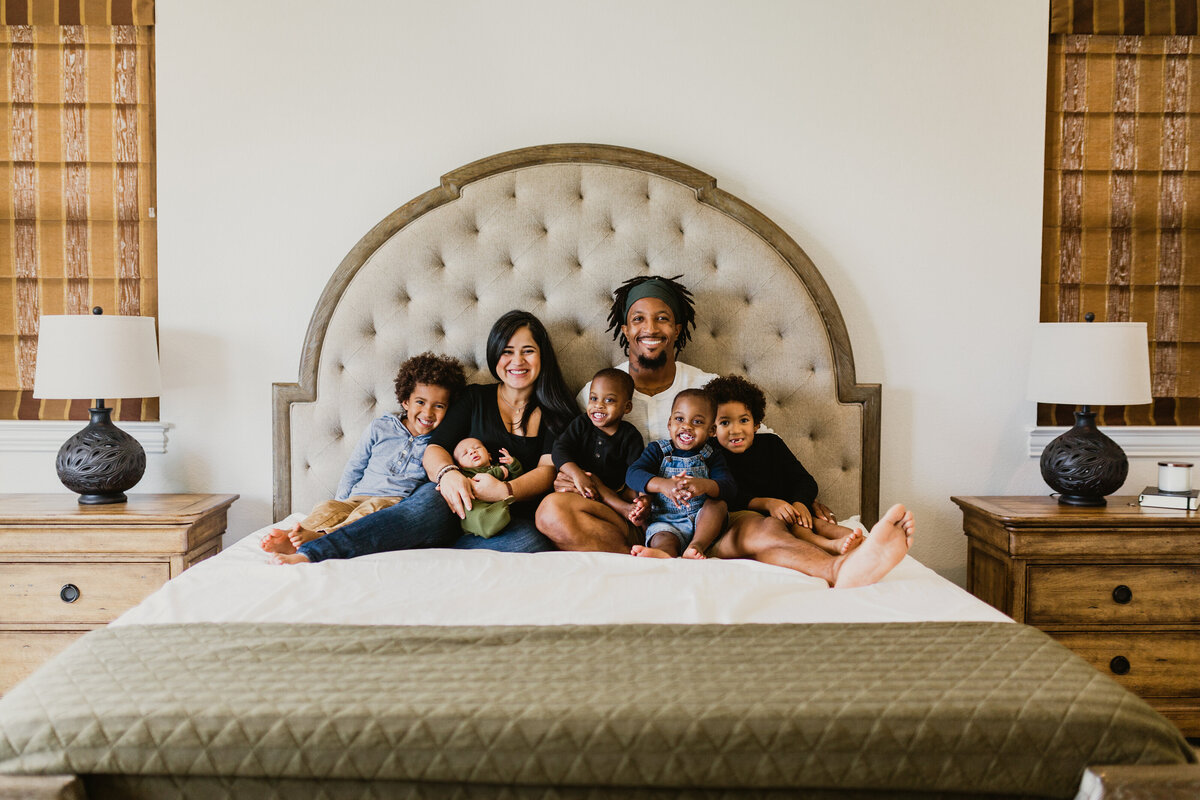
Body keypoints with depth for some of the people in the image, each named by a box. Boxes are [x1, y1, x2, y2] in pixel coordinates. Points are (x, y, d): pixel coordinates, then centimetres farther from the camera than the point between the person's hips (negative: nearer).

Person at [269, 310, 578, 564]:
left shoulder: (556, 413, 14)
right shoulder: (476, 398, 19)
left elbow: (549, 471, 0)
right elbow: (434, 448, 7)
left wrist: (505, 490, -23)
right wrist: (448, 473, -19)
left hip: (516, 516, 0)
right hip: (458, 501, 0)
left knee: (534, 544, -37)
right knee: (431, 504, -37)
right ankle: (307, 555, -51)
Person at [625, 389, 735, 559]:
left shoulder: (712, 455, 8)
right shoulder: (657, 450, 7)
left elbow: (730, 487, -8)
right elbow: (632, 475, -11)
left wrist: (706, 485, -34)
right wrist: (663, 485, -32)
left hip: (702, 521, 2)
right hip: (665, 522, -1)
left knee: (717, 503, -25)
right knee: (663, 539, -33)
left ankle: (697, 546, -43)